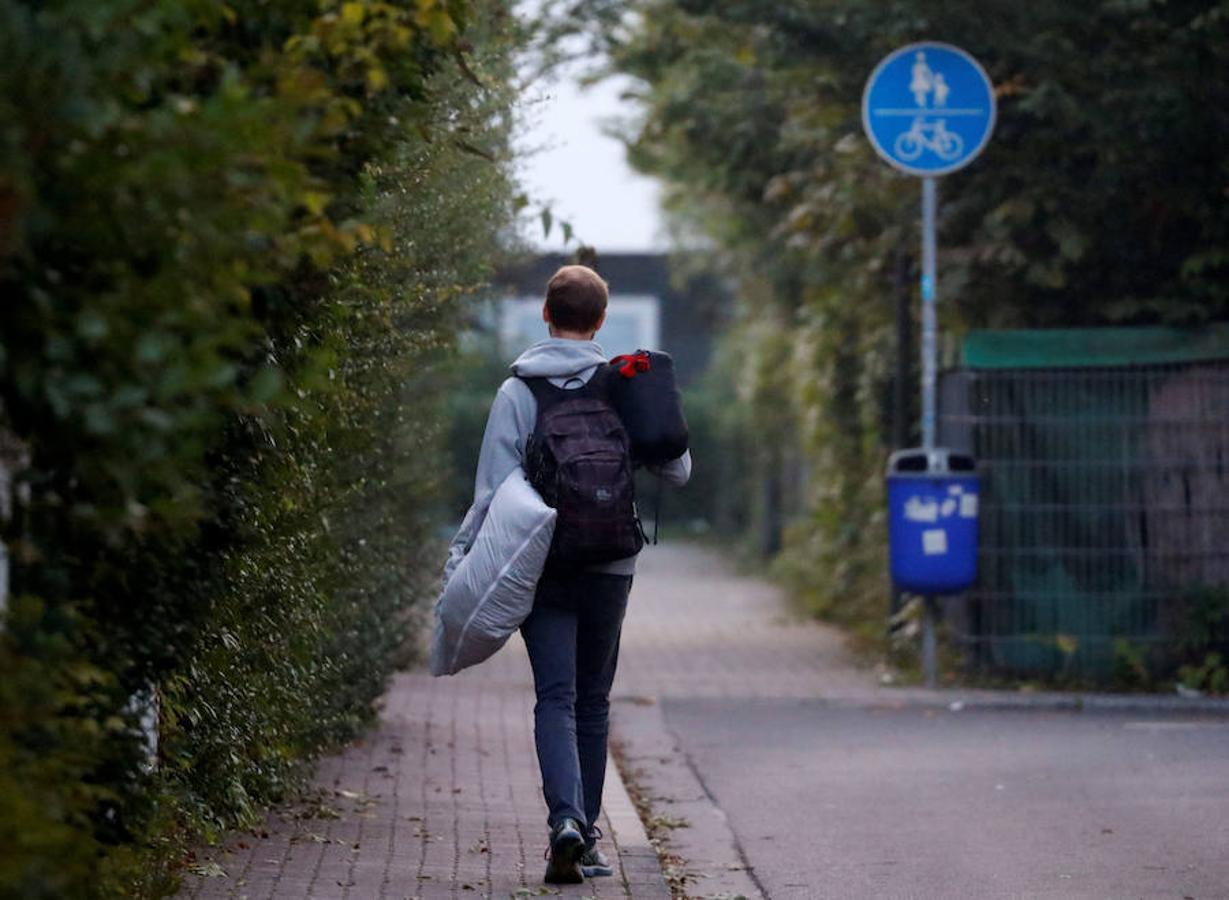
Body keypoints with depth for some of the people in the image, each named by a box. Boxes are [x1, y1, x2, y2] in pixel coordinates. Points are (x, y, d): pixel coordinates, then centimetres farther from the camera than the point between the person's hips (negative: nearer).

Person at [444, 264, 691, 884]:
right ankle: (585, 832, 16)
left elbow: (496, 488, -9)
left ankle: (566, 818, -26)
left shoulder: (517, 391, -4)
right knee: (592, 702, 13)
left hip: (541, 570, -2)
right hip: (610, 569, 2)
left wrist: (461, 558, -5)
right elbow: (677, 470, 4)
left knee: (556, 699, -5)